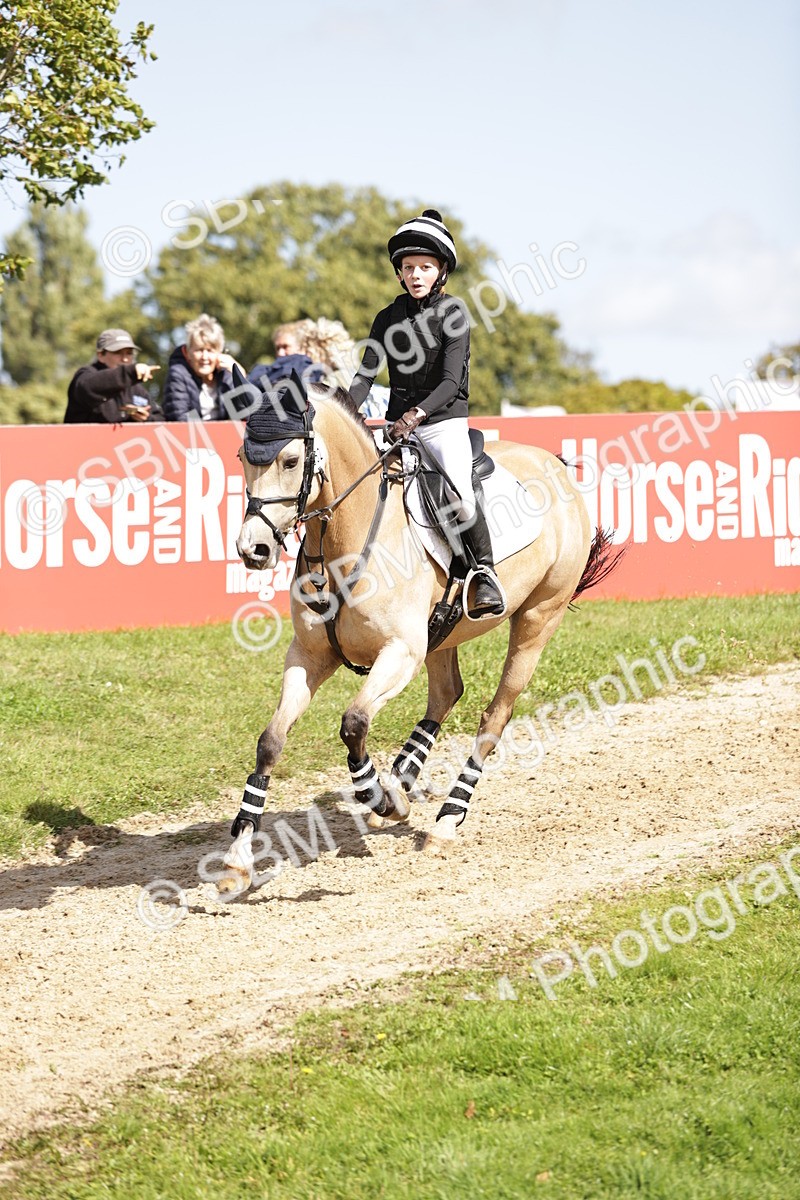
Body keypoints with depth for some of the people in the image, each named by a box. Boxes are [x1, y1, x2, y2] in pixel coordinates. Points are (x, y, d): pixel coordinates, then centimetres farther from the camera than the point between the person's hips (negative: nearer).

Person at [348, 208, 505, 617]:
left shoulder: (453, 314, -5)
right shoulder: (389, 318, 8)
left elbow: (450, 382, -15)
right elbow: (366, 375, 2)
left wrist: (416, 414, -31)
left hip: (444, 421, -5)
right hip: (398, 423, 5)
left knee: (458, 493, -28)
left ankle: (486, 573, -10)